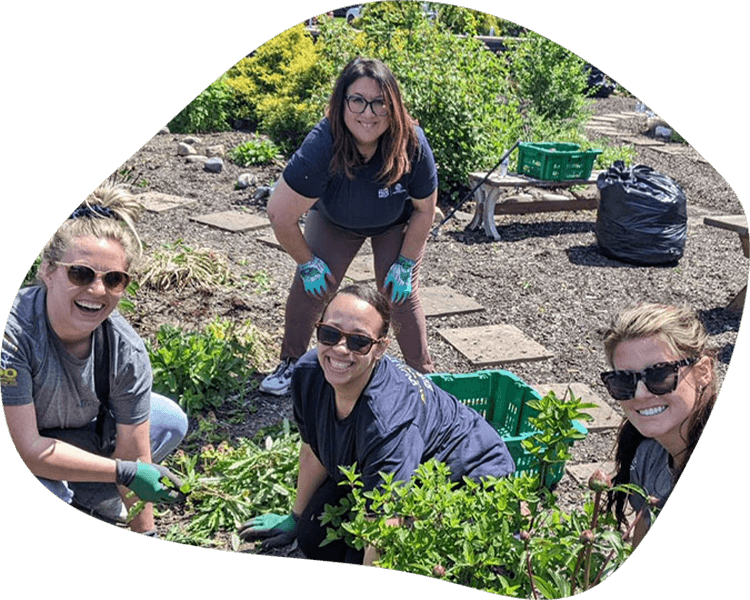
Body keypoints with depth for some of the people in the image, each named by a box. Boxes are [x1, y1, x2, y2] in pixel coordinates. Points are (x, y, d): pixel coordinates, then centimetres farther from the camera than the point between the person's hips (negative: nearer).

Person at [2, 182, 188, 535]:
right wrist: (126, 472, -29)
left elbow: (134, 458, -15)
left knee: (171, 422, -4)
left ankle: (72, 492, 10)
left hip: (76, 430, 5)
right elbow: (29, 451, -33)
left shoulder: (127, 353, -23)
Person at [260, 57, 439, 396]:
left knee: (401, 296, -7)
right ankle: (290, 365, 18)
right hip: (335, 221, 0)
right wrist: (308, 263, -18)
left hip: (396, 223, 0)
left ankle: (423, 376, 12)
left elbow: (425, 210, -17)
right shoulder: (322, 146, -39)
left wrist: (405, 264, -12)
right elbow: (281, 215, -31)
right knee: (310, 287, -5)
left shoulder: (412, 146, -35)